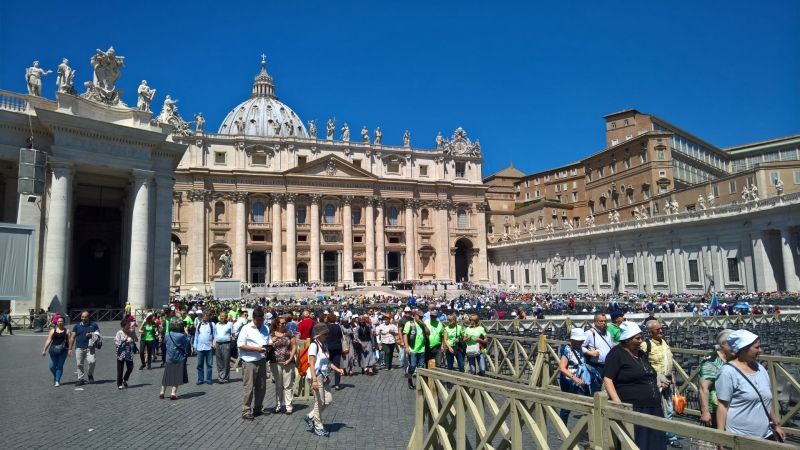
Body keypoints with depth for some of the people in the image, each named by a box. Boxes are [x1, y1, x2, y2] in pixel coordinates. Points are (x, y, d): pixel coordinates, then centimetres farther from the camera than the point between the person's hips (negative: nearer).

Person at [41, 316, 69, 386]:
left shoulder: (66, 331, 5)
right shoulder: (53, 331, 10)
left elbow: (69, 341, -1)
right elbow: (48, 340, 6)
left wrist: (70, 349, -12)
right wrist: (44, 350, -1)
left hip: (63, 351, -2)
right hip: (54, 350, 2)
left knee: (60, 366, -1)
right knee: (52, 366, 1)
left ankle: (57, 381, 6)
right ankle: (55, 377, 28)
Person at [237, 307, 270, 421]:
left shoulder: (266, 329, 9)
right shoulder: (246, 329, -7)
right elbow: (240, 345, -10)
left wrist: (268, 347, -5)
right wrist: (256, 349, -18)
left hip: (262, 361, 6)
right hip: (249, 362, -5)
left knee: (261, 387, 11)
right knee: (249, 388, -2)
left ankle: (258, 408, 25)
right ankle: (246, 411, 7)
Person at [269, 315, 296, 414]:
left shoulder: (289, 333, 3)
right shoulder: (271, 334, 3)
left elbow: (294, 346, 2)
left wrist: (290, 359, -7)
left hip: (288, 363, 0)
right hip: (276, 363, 1)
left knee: (288, 385, 2)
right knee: (278, 385, 10)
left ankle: (288, 406, 7)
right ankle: (278, 405, 19)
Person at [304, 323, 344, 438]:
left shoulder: (323, 345, 11)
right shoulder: (314, 346, -15)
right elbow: (311, 364, -21)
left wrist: (337, 369, 5)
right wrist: (314, 380, -27)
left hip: (323, 376, 9)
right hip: (316, 377, -9)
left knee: (328, 399, 7)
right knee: (319, 401, 0)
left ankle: (310, 417, 24)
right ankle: (318, 427, 16)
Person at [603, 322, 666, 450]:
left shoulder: (641, 353, 16)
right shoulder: (616, 354, -8)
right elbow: (607, 379, -16)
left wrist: (657, 385, 14)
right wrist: (618, 403, -24)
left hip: (652, 408, 8)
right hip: (631, 409, -8)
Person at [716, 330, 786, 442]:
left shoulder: (760, 368, 7)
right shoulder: (728, 372, -15)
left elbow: (767, 402, 18)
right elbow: (722, 406, -15)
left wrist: (775, 425, 22)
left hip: (765, 435, 7)